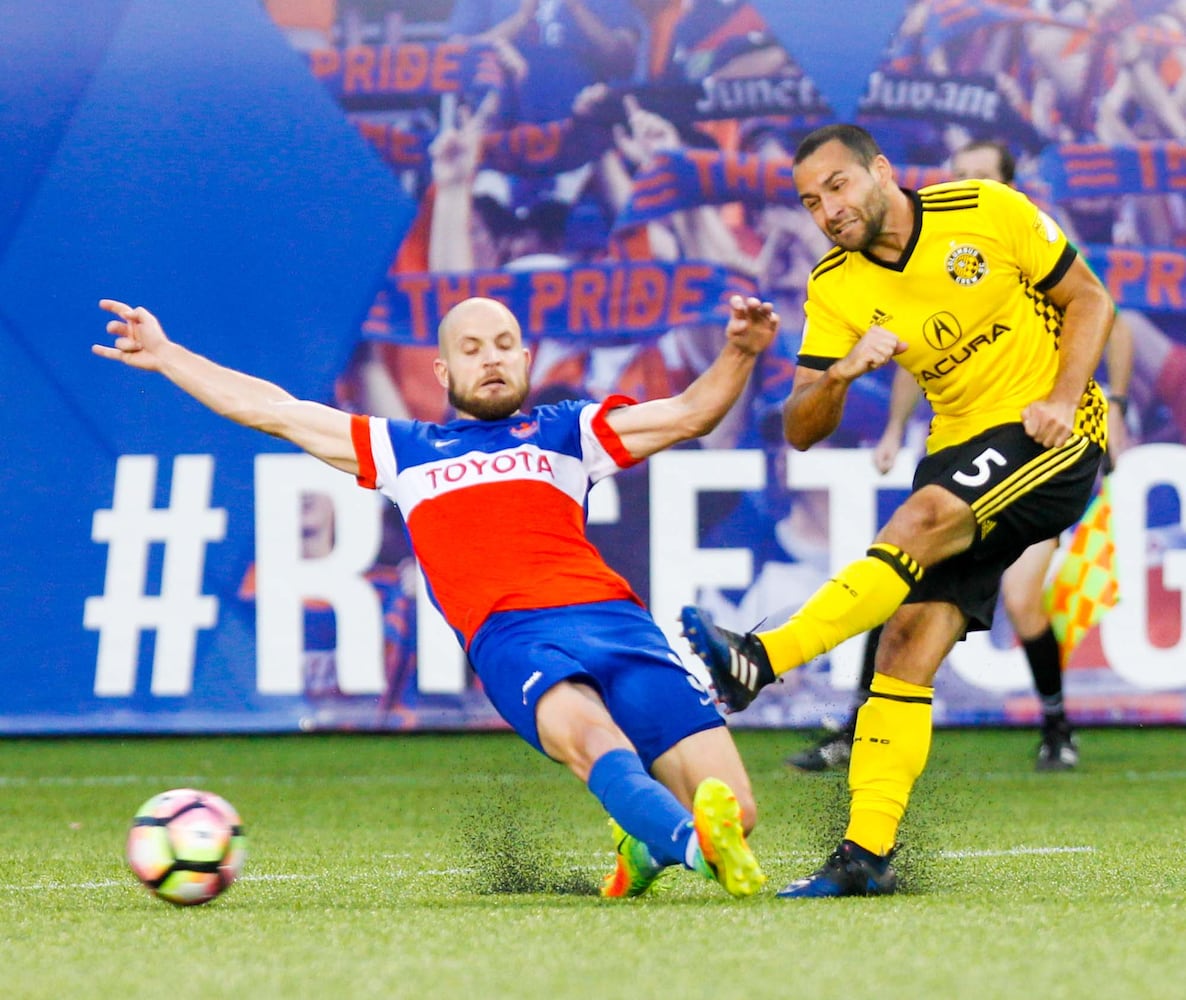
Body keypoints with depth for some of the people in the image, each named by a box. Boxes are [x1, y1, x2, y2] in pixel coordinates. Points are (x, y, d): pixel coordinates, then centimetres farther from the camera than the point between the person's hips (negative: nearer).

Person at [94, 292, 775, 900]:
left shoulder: (566, 432, 29)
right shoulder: (404, 449, 32)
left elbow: (691, 413, 20)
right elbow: (271, 410, 37)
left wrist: (740, 353, 1)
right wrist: (164, 355, 40)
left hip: (615, 620, 2)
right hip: (511, 637, -2)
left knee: (736, 811, -17)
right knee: (591, 736, -38)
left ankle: (645, 843, 12)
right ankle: (692, 841, -60)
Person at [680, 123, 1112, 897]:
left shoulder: (986, 211, -8)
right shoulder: (835, 289, 1)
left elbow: (1088, 299, 1)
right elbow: (801, 432, -3)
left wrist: (1064, 398, -14)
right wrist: (840, 372, -24)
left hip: (1051, 436, -5)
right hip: (962, 447, 5)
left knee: (925, 517, -31)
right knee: (909, 639, -9)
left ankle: (758, 661, -37)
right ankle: (868, 854, -11)